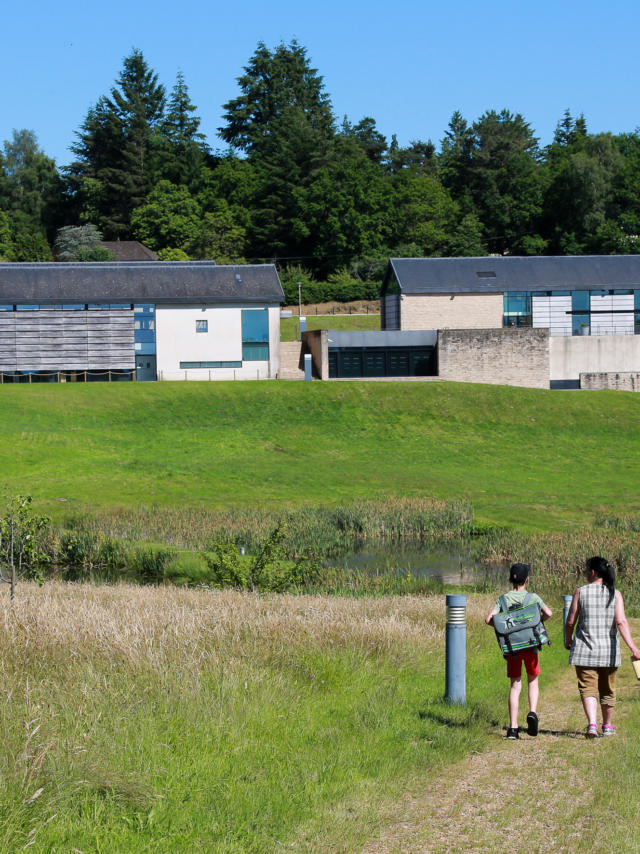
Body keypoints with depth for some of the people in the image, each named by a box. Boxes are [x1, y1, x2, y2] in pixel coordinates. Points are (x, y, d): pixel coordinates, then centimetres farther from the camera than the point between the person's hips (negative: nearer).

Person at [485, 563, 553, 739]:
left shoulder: (504, 598, 2)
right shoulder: (533, 597, -1)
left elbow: (488, 619, -8)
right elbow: (548, 613, -13)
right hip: (530, 645, -1)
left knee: (515, 685, 7)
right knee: (533, 681, 17)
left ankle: (513, 728, 0)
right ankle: (533, 712, -8)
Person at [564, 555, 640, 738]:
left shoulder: (581, 592, -4)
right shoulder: (615, 594, -1)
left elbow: (570, 622, -2)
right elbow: (621, 622, -13)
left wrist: (568, 640, 17)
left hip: (585, 649, -2)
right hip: (609, 651, 2)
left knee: (588, 688, -3)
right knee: (607, 689, 17)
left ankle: (592, 724, -23)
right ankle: (607, 726, 29)